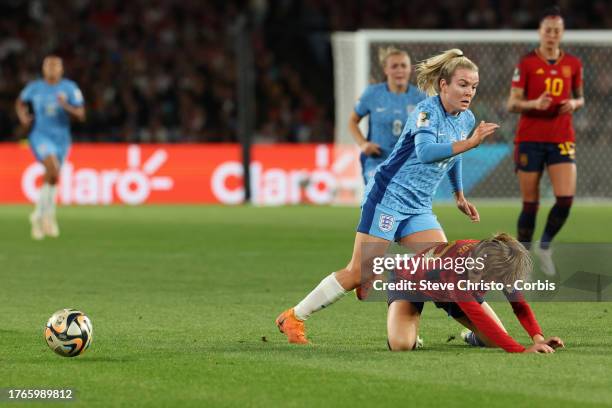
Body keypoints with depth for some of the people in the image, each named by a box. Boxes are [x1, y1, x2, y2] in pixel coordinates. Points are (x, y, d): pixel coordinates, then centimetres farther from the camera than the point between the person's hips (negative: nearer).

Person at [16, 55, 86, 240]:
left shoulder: (69, 88, -1)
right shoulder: (35, 87, 0)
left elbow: (81, 115, -6)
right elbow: (20, 102, 20)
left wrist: (66, 106, -25)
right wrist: (23, 116, -1)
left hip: (61, 138, 3)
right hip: (41, 135, -3)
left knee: (50, 180, 13)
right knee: (54, 170, -28)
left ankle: (38, 217, 34)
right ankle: (49, 214, -17)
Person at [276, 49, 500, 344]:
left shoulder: (466, 119, 8)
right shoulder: (427, 111, -16)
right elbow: (425, 151, -35)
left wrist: (460, 195, 36)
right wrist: (469, 143, -39)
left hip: (418, 209, 8)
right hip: (387, 196, -8)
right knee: (359, 275, -8)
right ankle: (293, 317, 5)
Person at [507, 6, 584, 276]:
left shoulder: (573, 64, 7)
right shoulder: (527, 63, -2)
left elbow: (579, 97, 20)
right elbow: (511, 104, -2)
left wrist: (574, 103, -4)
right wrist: (534, 104, -22)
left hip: (562, 139, 2)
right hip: (530, 139, -2)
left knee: (566, 198, -14)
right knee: (530, 203, 0)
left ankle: (545, 247, 10)